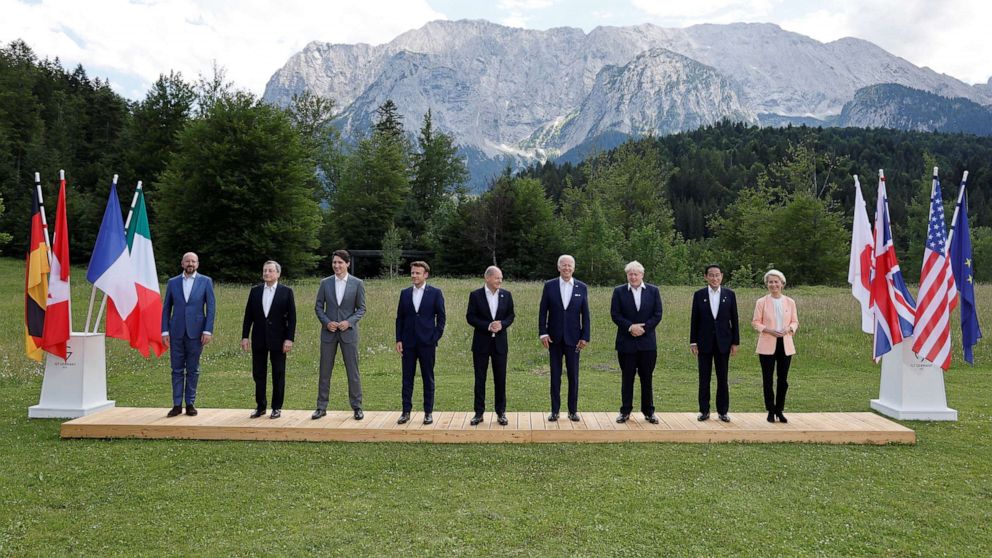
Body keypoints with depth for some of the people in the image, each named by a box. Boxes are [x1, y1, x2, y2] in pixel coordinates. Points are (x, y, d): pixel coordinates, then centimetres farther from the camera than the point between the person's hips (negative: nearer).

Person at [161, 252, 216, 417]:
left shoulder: (205, 281, 1)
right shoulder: (172, 282, 7)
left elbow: (211, 307, -1)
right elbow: (166, 308, 8)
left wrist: (208, 330, -9)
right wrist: (165, 331, 0)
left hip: (196, 332, -1)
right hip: (176, 332, 2)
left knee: (193, 370, 5)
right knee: (177, 369, 5)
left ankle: (190, 404, 13)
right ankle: (177, 404, 10)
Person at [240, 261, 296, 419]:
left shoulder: (286, 292, -2)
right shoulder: (255, 291, 7)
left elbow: (292, 317, -4)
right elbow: (248, 316, 8)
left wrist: (289, 339, -11)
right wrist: (245, 336, 1)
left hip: (278, 339, -3)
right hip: (259, 339, 3)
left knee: (278, 375, 3)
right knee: (258, 374, 8)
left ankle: (277, 408, 13)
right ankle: (260, 406, 19)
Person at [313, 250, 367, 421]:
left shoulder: (357, 283, -1)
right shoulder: (325, 283, 4)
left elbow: (361, 308, 1)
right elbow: (318, 307, 6)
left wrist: (349, 322, -14)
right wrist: (327, 322, -9)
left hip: (348, 332, -2)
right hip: (328, 332, 2)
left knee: (353, 371, 1)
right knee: (325, 370, 6)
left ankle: (357, 407, 12)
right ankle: (321, 407, 15)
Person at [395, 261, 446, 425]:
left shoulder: (435, 293, -1)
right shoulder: (405, 293, 8)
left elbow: (441, 317, 0)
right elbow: (400, 317, 10)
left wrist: (436, 338, -7)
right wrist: (398, 340, 3)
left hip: (427, 342, -3)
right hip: (408, 342, 3)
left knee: (428, 378, 4)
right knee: (407, 378, 5)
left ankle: (428, 412, 12)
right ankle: (406, 412, 12)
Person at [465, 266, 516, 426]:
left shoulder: (506, 295, 3)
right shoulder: (475, 295, -4)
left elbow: (511, 315, 7)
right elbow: (470, 317, -6)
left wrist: (502, 324, -13)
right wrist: (488, 326, -17)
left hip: (500, 342, 2)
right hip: (481, 342, -2)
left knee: (500, 378, 5)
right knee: (479, 378, 4)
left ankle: (501, 412, 14)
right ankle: (479, 412, 12)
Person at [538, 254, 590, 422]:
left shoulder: (582, 287, 2)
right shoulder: (549, 286, 0)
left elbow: (585, 314, 2)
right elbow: (543, 311, 1)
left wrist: (585, 337, -3)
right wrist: (543, 333, -7)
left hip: (573, 338, 0)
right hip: (554, 337, 0)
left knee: (573, 375, 5)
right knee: (555, 375, 6)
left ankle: (573, 410, 15)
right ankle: (555, 410, 13)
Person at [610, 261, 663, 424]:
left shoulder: (653, 291, 5)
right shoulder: (619, 291, 2)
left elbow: (657, 315, 0)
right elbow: (615, 314, -4)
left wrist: (643, 328, -12)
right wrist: (630, 327, -16)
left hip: (647, 342, 1)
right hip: (626, 342, -1)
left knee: (647, 378, 6)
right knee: (627, 378, 5)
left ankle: (648, 411, 15)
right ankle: (625, 411, 13)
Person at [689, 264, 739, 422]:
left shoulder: (730, 294, 2)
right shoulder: (699, 295, 0)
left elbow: (734, 320, 3)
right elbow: (695, 320, 2)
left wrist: (735, 342, 0)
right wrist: (693, 342, -2)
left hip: (723, 342, 0)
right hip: (704, 342, 0)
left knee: (722, 378, 5)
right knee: (704, 378, 5)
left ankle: (723, 411, 15)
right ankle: (704, 410, 13)